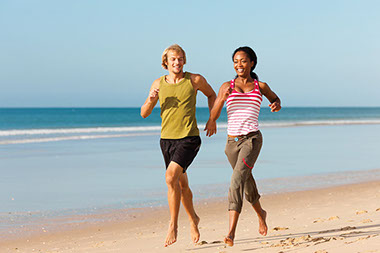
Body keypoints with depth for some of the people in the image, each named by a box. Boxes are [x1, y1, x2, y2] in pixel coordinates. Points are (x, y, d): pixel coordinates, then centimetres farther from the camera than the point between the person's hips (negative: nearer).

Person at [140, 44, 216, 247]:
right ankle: (193, 219, 40)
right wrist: (151, 100, -14)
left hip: (189, 138, -4)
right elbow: (144, 114, 6)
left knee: (171, 177, -24)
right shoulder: (159, 84, 4)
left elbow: (212, 95, 16)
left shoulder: (195, 80, -3)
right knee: (182, 183, 17)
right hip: (167, 139, 4)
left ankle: (173, 224, -14)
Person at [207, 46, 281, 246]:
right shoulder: (227, 87, 6)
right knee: (247, 183, 20)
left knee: (237, 180, -24)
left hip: (252, 139, -3)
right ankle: (260, 213, 50)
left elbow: (275, 100, 25)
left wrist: (277, 105, 2)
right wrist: (222, 99, -21)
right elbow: (213, 117, -3)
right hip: (232, 142, 3)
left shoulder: (260, 86, 6)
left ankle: (231, 231, -30)